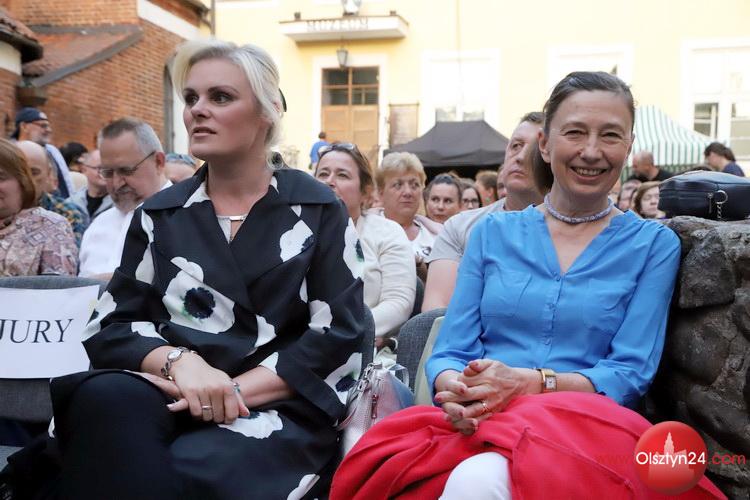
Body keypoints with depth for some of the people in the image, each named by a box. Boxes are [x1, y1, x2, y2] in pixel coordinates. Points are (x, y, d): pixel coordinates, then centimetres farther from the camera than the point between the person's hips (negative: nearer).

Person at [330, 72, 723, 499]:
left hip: (581, 428, -2)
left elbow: (631, 374, -2)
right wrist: (455, 388, -18)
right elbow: (450, 351, 7)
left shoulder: (653, 245, 7)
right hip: (477, 424, 3)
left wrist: (529, 382, -19)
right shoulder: (493, 233, 12)